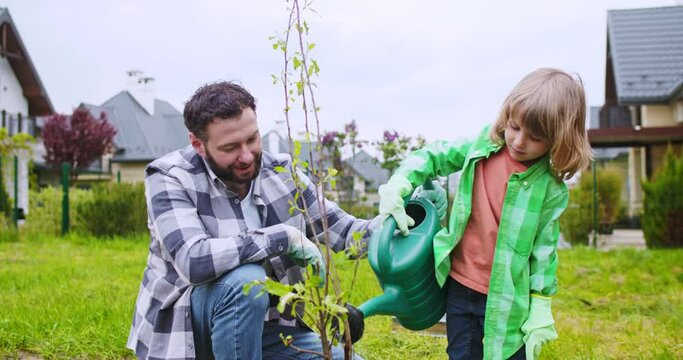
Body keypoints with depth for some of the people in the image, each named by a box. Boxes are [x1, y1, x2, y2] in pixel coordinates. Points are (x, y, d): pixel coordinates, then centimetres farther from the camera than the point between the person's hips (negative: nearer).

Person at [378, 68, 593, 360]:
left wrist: (540, 307, -5)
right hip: (459, 287, 3)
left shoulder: (550, 188, -11)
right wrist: (398, 184, -9)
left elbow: (544, 249, -6)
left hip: (505, 301, -3)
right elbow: (433, 156, 6)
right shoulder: (483, 147, -4)